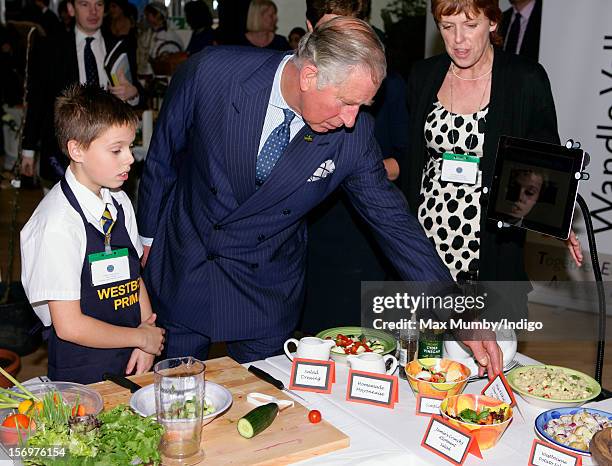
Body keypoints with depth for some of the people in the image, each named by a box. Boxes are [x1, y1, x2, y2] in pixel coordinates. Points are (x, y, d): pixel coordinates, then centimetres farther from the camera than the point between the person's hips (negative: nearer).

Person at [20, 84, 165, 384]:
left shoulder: (119, 203, 3)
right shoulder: (58, 223, -19)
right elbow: (69, 326, -19)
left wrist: (146, 348, -3)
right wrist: (142, 338, -8)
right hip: (82, 377, -6)